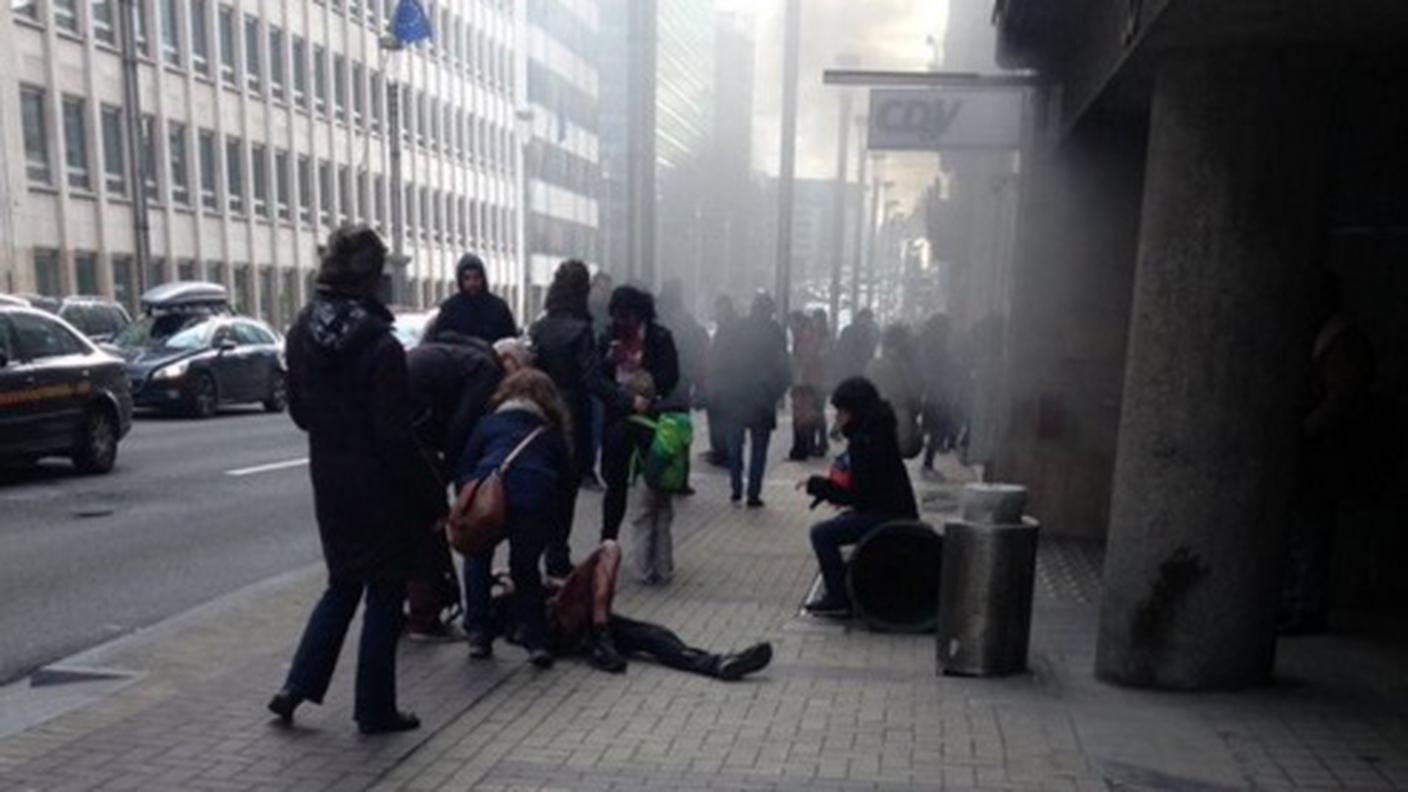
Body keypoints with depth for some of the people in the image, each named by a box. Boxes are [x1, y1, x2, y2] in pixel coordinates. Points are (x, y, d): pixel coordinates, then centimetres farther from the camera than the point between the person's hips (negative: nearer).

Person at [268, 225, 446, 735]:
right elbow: (396, 435, -20)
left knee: (343, 584, 23)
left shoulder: (303, 332, 0)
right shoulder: (379, 344, -21)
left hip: (327, 477, 7)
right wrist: (432, 500, -12)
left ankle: (297, 686, 20)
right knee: (384, 594, 9)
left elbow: (298, 409, 10)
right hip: (378, 483, -6)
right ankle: (374, 708, 19)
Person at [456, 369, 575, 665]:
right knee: (526, 567, 26)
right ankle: (536, 641, 15)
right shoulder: (553, 433, 31)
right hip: (537, 503, 1)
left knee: (477, 559, 28)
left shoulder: (490, 423, 28)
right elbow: (569, 485, 28)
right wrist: (551, 528, 35)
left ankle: (478, 635, 24)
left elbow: (462, 471, 20)